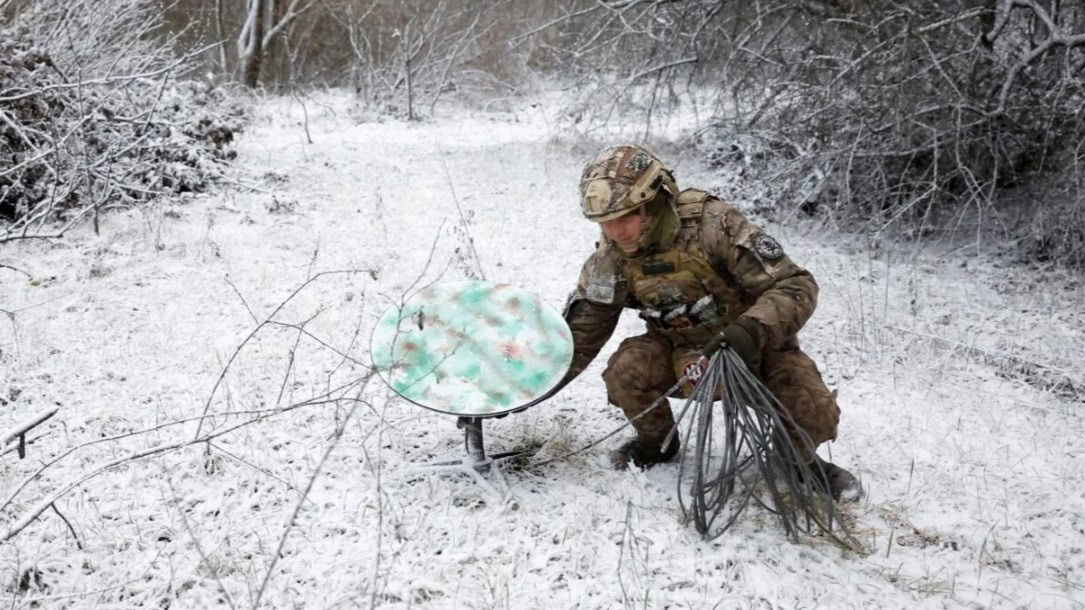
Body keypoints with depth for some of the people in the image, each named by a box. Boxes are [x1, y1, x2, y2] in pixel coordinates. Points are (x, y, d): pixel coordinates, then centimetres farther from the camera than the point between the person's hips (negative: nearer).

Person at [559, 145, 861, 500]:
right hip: (683, 354, 3)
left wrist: (751, 330, -46)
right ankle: (656, 442, 7)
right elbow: (579, 336, -3)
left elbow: (796, 287, -29)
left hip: (755, 346, -3)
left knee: (813, 416, -26)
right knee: (626, 370, -26)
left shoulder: (713, 224, -28)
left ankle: (800, 459, 12)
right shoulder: (610, 261, -14)